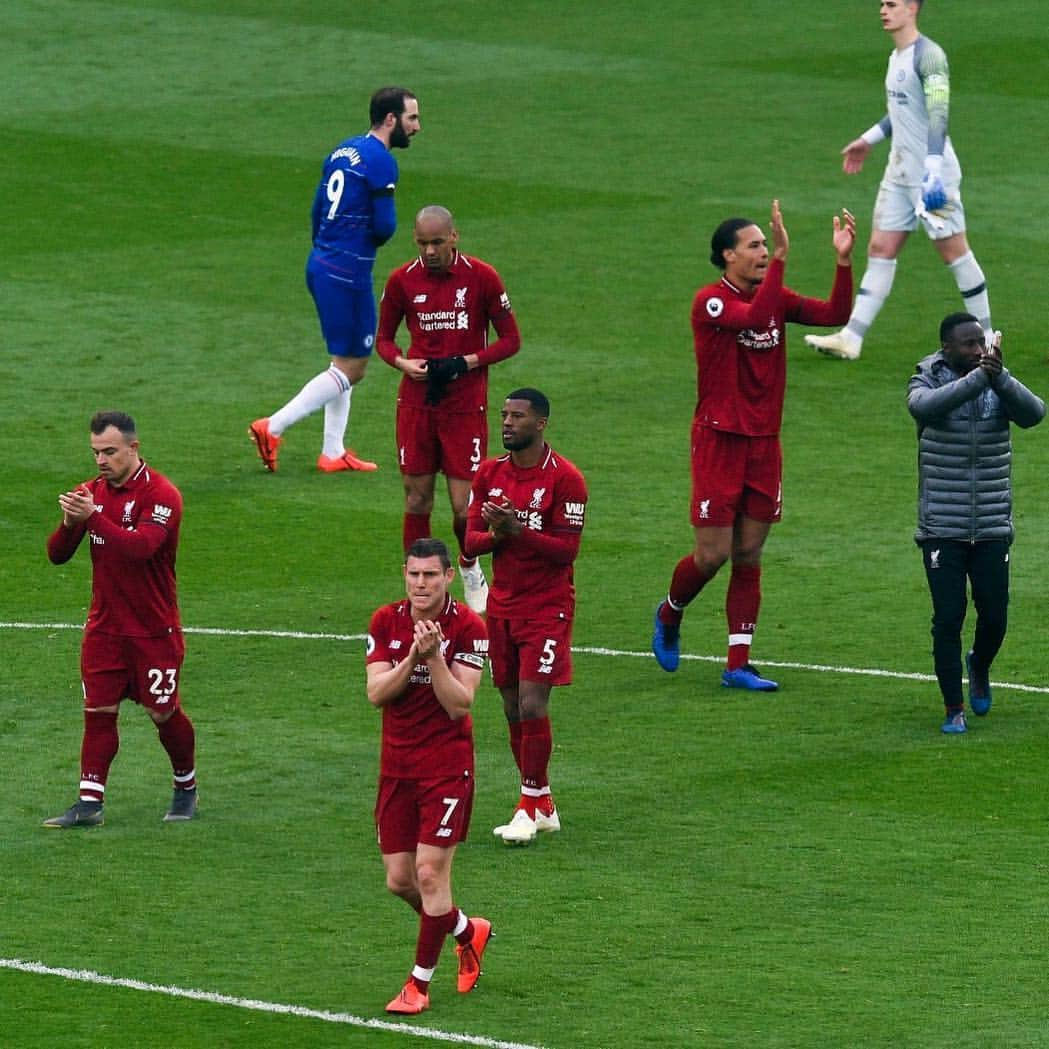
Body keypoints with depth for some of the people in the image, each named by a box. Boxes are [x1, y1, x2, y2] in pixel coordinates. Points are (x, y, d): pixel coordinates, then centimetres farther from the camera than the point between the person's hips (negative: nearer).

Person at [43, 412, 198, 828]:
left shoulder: (161, 494, -14)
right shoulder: (92, 492, 4)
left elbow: (141, 547, -30)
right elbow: (57, 554, 1)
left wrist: (93, 516, -38)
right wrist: (69, 524, -20)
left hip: (154, 629, -4)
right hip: (104, 627, 4)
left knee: (163, 713, 5)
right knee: (98, 712, -2)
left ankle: (186, 788, 26)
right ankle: (89, 803, -2)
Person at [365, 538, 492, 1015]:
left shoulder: (468, 627, -10)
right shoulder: (386, 621, 2)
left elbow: (459, 704, -15)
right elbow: (376, 693, -6)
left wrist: (434, 655, -27)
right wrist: (412, 657, -21)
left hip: (447, 765, -5)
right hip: (397, 765, 5)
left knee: (431, 873, -8)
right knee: (399, 880, 7)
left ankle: (419, 984, 4)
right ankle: (469, 931, 34)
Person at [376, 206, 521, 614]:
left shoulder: (482, 277, -6)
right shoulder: (402, 281, 0)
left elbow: (510, 340, 0)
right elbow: (384, 338, 13)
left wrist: (465, 363, -15)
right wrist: (403, 363, -9)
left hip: (465, 406, -2)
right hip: (416, 403, 2)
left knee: (465, 506, -3)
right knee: (417, 498, 3)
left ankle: (469, 567, 26)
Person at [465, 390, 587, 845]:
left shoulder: (565, 478, -10)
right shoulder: (490, 473, 7)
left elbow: (567, 550, -13)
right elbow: (470, 541, 4)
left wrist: (517, 531, -26)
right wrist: (496, 535, -18)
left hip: (547, 607, -6)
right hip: (503, 606, 6)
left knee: (532, 706, -13)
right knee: (514, 711, 7)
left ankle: (530, 807, -2)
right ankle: (543, 807, 17)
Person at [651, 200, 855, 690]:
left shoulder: (774, 297, 7)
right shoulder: (710, 301, -13)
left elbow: (835, 314, -1)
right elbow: (755, 316, -32)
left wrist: (844, 261, -14)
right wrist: (781, 258, -37)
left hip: (764, 443, 6)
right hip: (719, 441, -6)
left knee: (749, 556, 6)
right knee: (713, 553, -4)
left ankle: (738, 664, 9)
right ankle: (669, 614, 27)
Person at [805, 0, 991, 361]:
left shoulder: (928, 56, -16)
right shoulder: (897, 57, 13)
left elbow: (938, 115, -23)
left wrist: (933, 169, -31)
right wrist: (868, 140, 30)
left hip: (932, 174, -9)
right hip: (899, 174, 9)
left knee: (954, 252, -1)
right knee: (880, 250, 4)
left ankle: (985, 335, 11)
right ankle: (851, 338, 1)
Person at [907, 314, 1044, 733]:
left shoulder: (1001, 385, 3)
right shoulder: (927, 383, -4)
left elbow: (1033, 413, -17)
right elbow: (926, 405, -28)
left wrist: (999, 377, -35)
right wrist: (979, 377, -38)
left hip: (992, 529, 2)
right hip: (942, 530, -2)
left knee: (994, 617, 5)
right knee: (948, 619, -4)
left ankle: (979, 668, 37)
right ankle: (953, 709, 9)